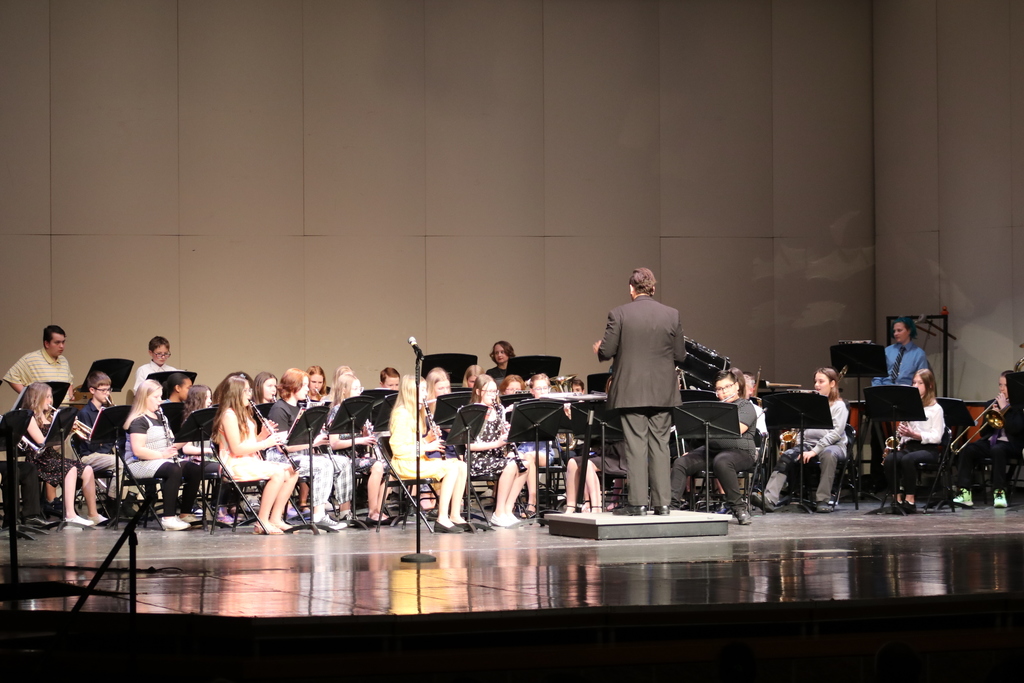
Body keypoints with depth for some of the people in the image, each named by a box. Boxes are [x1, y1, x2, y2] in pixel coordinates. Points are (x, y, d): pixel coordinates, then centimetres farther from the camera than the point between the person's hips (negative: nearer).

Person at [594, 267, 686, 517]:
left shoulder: (619, 314, -7)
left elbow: (607, 351, -7)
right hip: (663, 393, 2)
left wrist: (599, 350, 16)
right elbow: (680, 354, 4)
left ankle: (637, 502, -2)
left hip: (631, 391, -2)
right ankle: (662, 502, 6)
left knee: (636, 445, 0)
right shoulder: (671, 315, 0)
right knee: (660, 444, 7)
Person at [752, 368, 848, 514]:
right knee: (786, 457, -24)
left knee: (828, 454, -40)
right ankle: (769, 500, -40)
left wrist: (815, 451, -21)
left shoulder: (839, 406, 1)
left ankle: (822, 500, -33)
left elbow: (836, 433, -11)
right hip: (808, 443, 4)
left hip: (833, 445, -4)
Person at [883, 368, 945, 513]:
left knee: (908, 459, -38)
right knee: (889, 459, -29)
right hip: (908, 446, 5)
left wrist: (913, 434, -21)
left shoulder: (935, 409, 0)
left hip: (928, 449, -5)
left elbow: (936, 437, -8)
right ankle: (898, 497, -24)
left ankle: (909, 499, -29)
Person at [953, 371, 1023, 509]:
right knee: (966, 450, -24)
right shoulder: (993, 404, 19)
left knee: (997, 449, -39)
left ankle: (999, 492, -36)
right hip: (989, 442, 5)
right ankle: (964, 492, -32)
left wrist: (1005, 408, -10)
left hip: (1010, 444, -5)